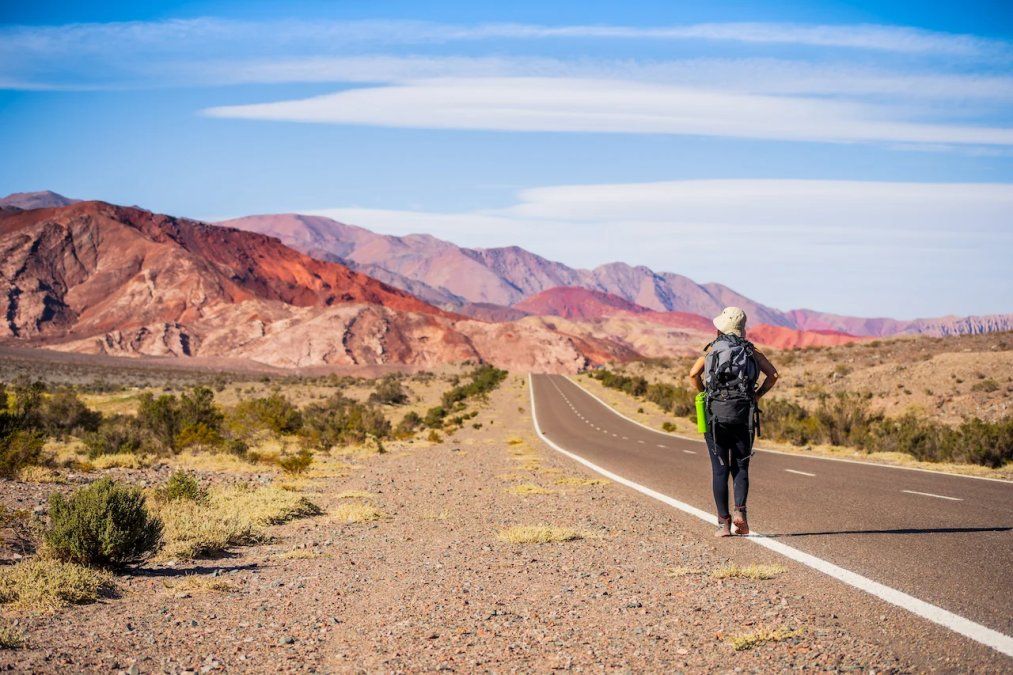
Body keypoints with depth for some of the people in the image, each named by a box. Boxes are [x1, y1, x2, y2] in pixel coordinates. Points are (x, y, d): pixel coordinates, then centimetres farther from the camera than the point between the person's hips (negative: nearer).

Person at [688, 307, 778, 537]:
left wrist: (705, 394, 7)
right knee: (741, 467, 10)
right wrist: (757, 395, 10)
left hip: (716, 413, -1)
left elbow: (694, 373, -8)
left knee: (720, 469, 4)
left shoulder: (712, 349, 8)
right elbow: (772, 374, 0)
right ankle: (740, 511, -11)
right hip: (743, 413, 1)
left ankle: (723, 522, 1)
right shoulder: (750, 350, 12)